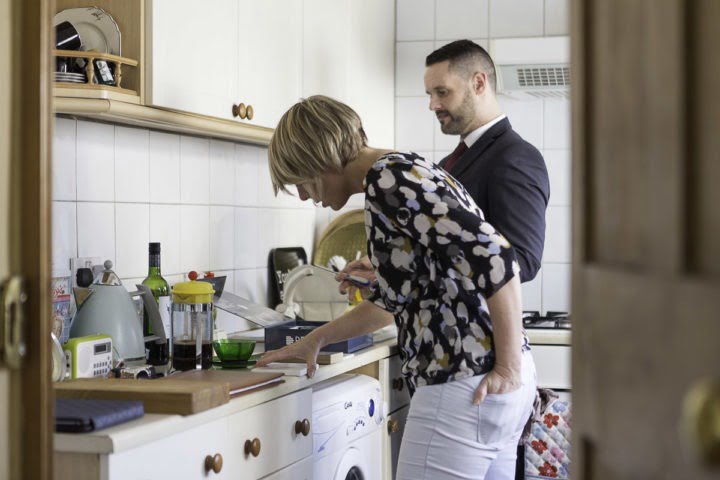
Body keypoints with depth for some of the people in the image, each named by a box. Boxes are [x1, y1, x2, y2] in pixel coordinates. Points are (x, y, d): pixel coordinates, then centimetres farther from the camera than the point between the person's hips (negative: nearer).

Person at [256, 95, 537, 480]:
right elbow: (393, 301, 28)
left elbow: (493, 255, -22)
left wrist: (510, 368, -18)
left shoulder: (390, 177, -12)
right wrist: (315, 339, 31)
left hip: (465, 385, -10)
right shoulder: (404, 174, 18)